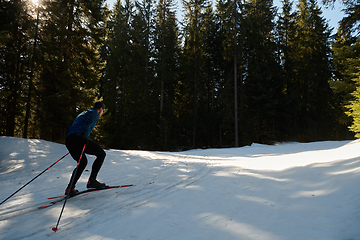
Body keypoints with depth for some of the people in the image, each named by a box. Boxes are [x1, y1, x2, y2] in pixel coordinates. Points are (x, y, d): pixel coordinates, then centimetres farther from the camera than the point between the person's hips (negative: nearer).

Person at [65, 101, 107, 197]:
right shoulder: (94, 113, 9)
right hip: (78, 138, -9)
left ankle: (69, 189, 16)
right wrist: (83, 136, -25)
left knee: (82, 162, 21)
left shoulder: (82, 113, 35)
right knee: (101, 154, 4)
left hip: (68, 139, 9)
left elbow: (70, 128, 32)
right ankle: (92, 180, -4)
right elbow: (87, 122, -13)